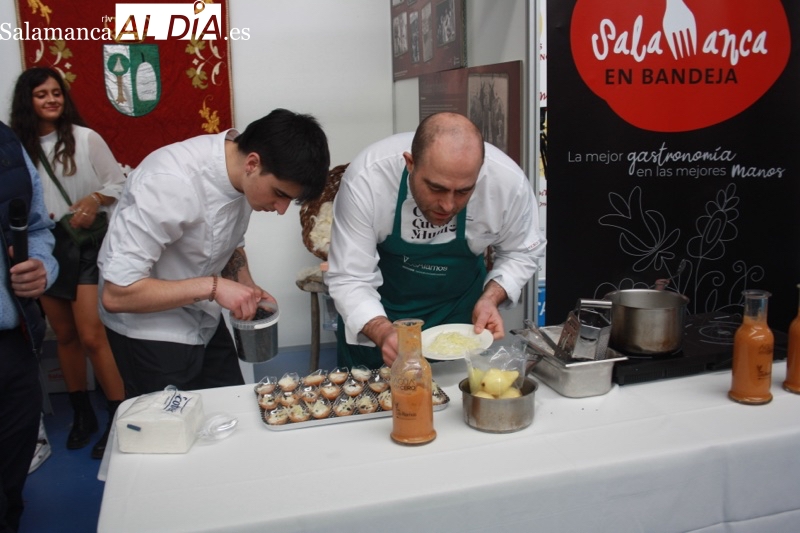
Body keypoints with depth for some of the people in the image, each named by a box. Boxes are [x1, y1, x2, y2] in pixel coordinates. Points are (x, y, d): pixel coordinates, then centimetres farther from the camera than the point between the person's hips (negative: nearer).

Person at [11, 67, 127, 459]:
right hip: (43, 248, 4)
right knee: (64, 335, 13)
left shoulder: (85, 139, -5)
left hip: (84, 243, -4)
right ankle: (82, 414, 28)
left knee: (90, 336, -9)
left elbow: (119, 183, 1)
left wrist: (95, 200, -17)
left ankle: (119, 417, 4)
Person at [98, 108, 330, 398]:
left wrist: (247, 287, -7)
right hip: (153, 331, -6)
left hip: (205, 321, 7)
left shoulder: (242, 173, -10)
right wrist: (212, 286, -30)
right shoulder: (170, 182, -31)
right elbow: (116, 295, -28)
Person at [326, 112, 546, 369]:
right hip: (378, 311, -1)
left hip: (460, 309, 1)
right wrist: (383, 332, -44)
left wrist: (491, 297, -24)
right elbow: (348, 278, -27)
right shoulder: (366, 179, -32)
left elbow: (520, 253, -7)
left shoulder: (510, 182, -27)